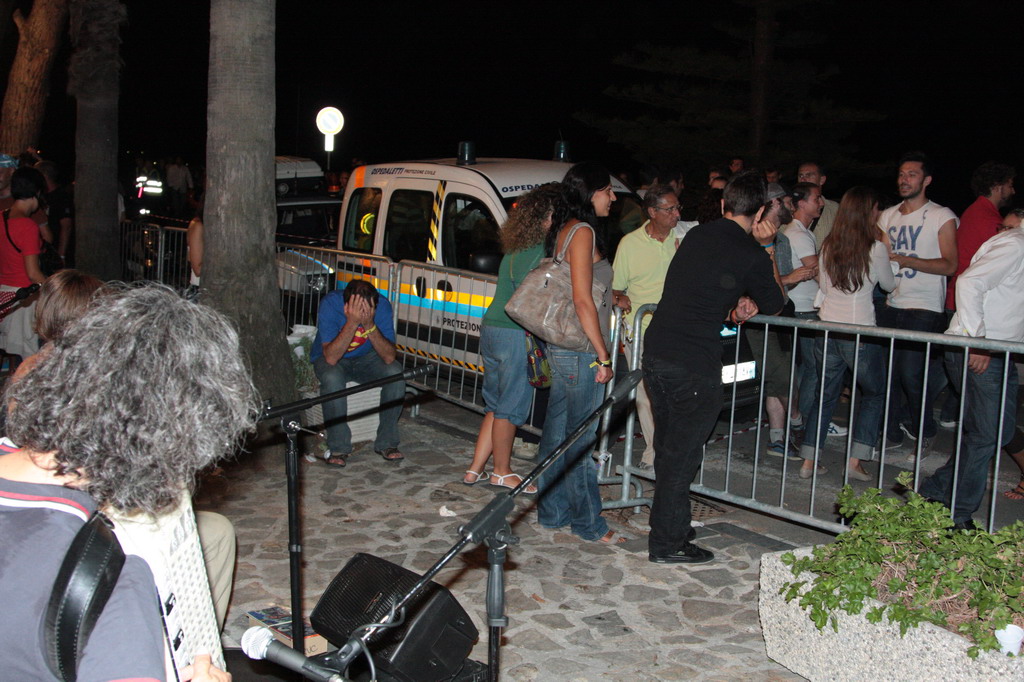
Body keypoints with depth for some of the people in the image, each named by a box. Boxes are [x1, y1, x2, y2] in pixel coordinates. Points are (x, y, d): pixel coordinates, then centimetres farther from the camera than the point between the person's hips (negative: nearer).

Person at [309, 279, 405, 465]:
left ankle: (386, 443, -12)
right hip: (329, 358, -2)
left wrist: (370, 325, -40)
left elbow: (389, 357, -27)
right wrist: (352, 323, -44)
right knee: (332, 378, -35)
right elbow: (331, 357, -35)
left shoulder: (382, 305, -23)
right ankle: (338, 447, -19)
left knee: (395, 372, -26)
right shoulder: (330, 304, -29)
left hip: (367, 358, 2)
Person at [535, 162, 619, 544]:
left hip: (562, 349, 10)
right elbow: (583, 301, -19)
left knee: (557, 432, 14)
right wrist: (603, 356, -17)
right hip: (581, 351, -10)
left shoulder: (565, 232, 15)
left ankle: (552, 513, 24)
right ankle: (588, 523, 8)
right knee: (581, 438, -1)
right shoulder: (583, 232, -14)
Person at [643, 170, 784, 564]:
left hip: (656, 350, 7)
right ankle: (668, 545, 12)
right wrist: (769, 248, 11)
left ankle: (669, 528, 33)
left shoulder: (696, 235, 11)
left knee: (668, 449, 19)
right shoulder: (752, 256, -8)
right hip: (694, 365, -7)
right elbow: (775, 306, 10)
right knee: (682, 455, 3)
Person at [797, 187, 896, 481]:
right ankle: (856, 461, 8)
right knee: (873, 394, 15)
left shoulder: (829, 246, 4)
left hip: (827, 330, 4)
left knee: (825, 395, 16)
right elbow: (889, 284, 6)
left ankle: (809, 461, 13)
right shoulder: (875, 248, -9)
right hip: (861, 334, -4)